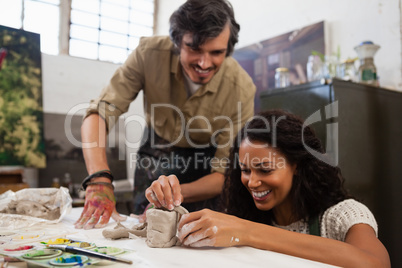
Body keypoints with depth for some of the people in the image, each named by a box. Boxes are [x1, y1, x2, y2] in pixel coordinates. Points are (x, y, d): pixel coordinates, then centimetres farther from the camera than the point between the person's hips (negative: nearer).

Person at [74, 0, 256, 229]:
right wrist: (99, 180, -44)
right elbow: (101, 112, -28)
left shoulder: (241, 89, -29)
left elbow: (226, 174, -25)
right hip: (155, 154, 2)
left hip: (205, 162, -1)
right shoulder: (150, 53, -26)